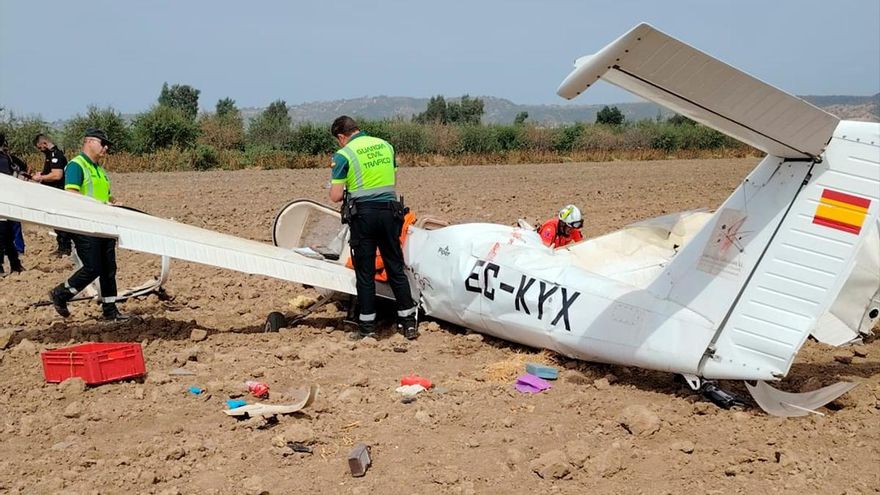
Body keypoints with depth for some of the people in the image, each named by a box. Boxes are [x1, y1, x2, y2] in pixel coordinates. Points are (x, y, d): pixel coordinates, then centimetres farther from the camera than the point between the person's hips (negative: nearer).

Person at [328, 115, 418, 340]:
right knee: (396, 268, 12)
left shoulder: (343, 155, -6)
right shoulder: (385, 145, 10)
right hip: (390, 210, 4)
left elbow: (335, 197, -8)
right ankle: (409, 322, 15)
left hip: (364, 214, -4)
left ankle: (367, 326, 12)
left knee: (365, 273, 6)